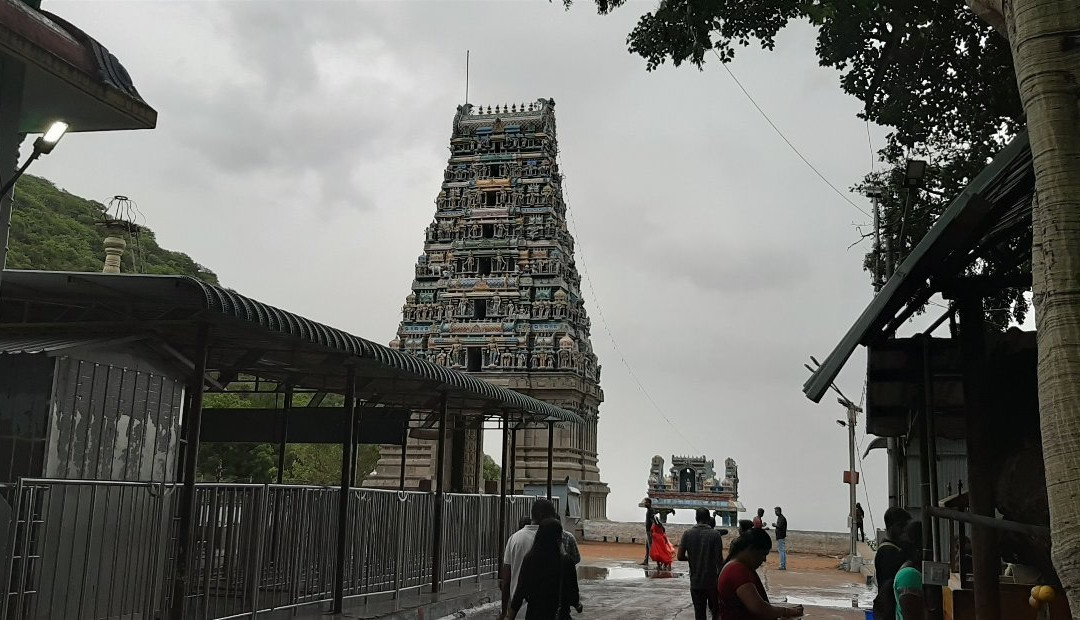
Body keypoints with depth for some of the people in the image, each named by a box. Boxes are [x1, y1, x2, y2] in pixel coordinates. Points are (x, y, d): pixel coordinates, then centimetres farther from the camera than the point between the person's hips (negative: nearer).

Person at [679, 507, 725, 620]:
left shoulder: (687, 534, -3)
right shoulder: (715, 535, -9)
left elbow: (680, 557, -6)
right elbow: (719, 559, -12)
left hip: (695, 582, 2)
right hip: (712, 581, -1)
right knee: (715, 610, 19)